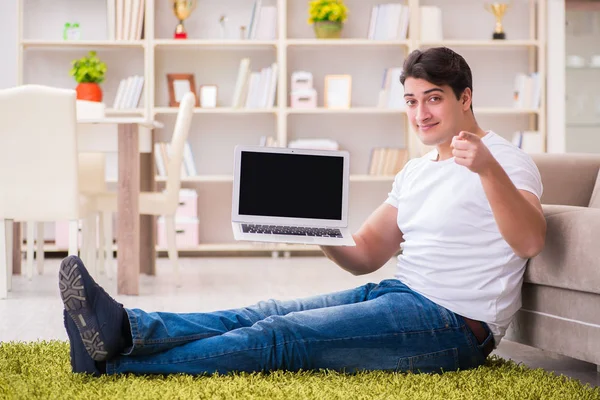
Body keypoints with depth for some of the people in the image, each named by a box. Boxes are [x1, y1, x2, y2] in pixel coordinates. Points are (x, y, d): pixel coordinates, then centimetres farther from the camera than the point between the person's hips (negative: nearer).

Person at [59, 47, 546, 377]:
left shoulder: (504, 160, -5)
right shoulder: (416, 170, 21)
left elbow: (530, 242, -24)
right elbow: (364, 255, 18)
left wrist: (489, 169, -40)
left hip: (454, 323, -8)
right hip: (400, 292, 8)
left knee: (281, 335, -21)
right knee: (266, 313, -13)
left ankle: (114, 361, -28)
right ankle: (126, 328, -28)